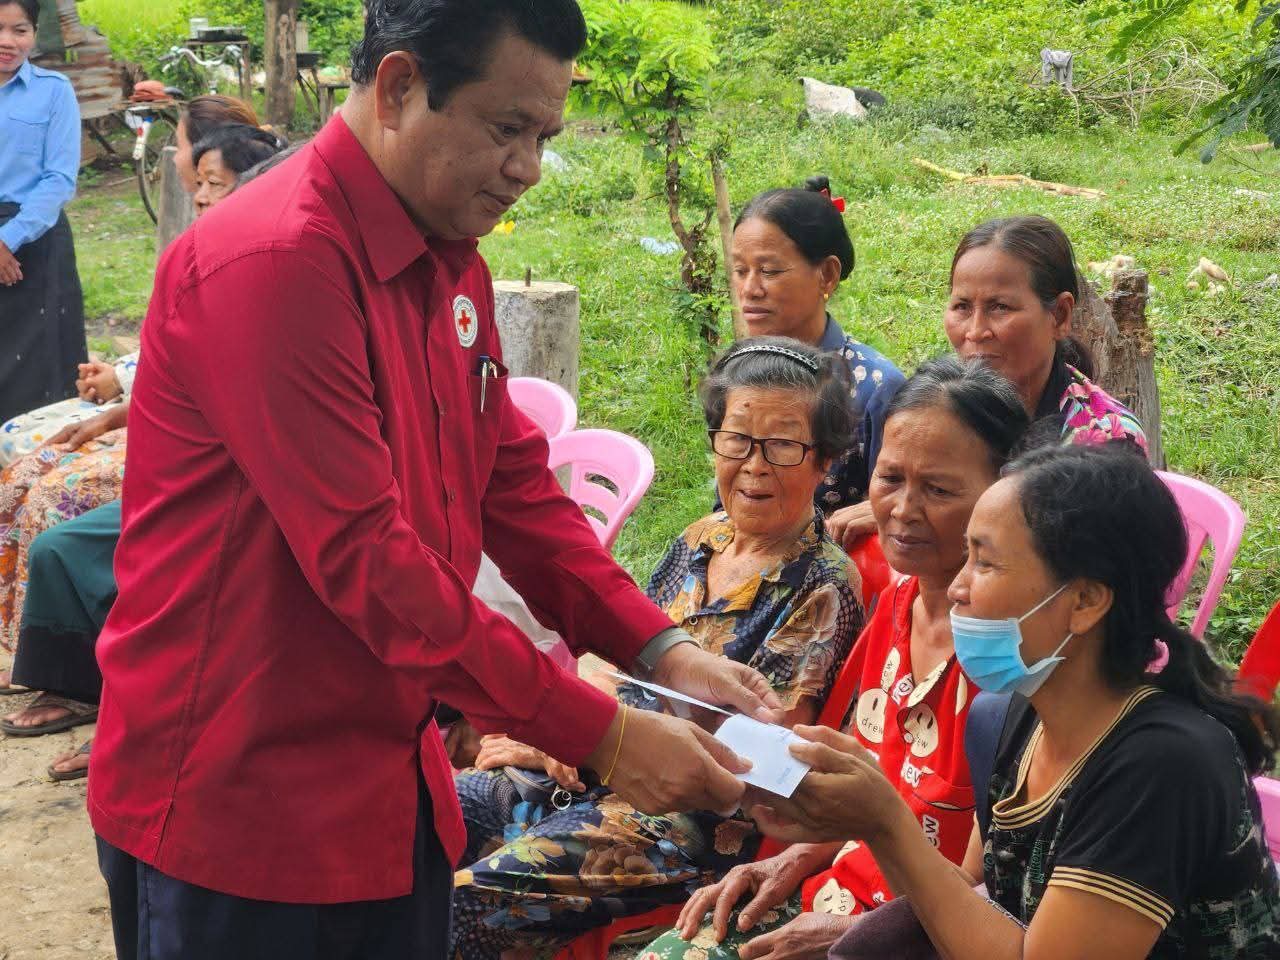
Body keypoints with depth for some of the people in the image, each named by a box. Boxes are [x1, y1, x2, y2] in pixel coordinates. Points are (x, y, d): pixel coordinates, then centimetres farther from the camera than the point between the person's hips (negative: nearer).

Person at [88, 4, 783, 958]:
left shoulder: (455, 266, 8)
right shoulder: (274, 261, -22)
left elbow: (516, 486, 11)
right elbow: (365, 558, -25)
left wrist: (661, 650, -3)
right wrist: (602, 735, -22)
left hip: (391, 787, 8)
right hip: (236, 801, -8)